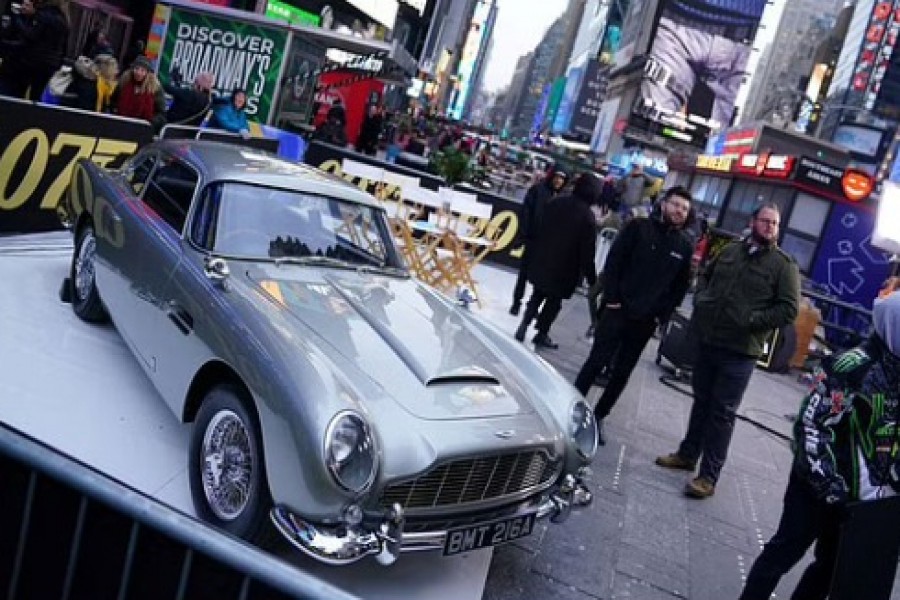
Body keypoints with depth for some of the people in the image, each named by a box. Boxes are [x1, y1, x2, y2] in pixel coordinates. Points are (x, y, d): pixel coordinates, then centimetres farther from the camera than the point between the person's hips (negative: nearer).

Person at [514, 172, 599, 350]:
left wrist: (534, 253, 17)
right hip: (564, 267, -5)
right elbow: (587, 250, -16)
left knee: (537, 295, 21)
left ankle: (523, 327, 11)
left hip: (542, 260, 5)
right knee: (554, 300, 12)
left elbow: (540, 229, 6)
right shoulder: (587, 215, -17)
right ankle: (541, 335, 19)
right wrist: (592, 278, -8)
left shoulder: (556, 203, -1)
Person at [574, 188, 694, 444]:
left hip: (645, 321, 3)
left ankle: (599, 416, 21)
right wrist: (612, 299, -11)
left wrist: (661, 315, -1)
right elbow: (613, 262, -5)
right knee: (597, 362, 0)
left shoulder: (684, 246, 5)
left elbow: (680, 286, 9)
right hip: (617, 310, -3)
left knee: (622, 372, 9)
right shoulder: (638, 227, -2)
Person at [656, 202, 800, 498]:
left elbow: (788, 309, -9)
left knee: (722, 412, 0)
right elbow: (705, 276, 22)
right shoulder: (730, 250, 9)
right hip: (707, 339, 5)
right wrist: (701, 298, 3)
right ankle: (688, 454, 34)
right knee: (701, 400, 18)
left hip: (740, 351, -4)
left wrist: (751, 319, -18)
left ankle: (708, 476, 8)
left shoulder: (784, 265, -5)